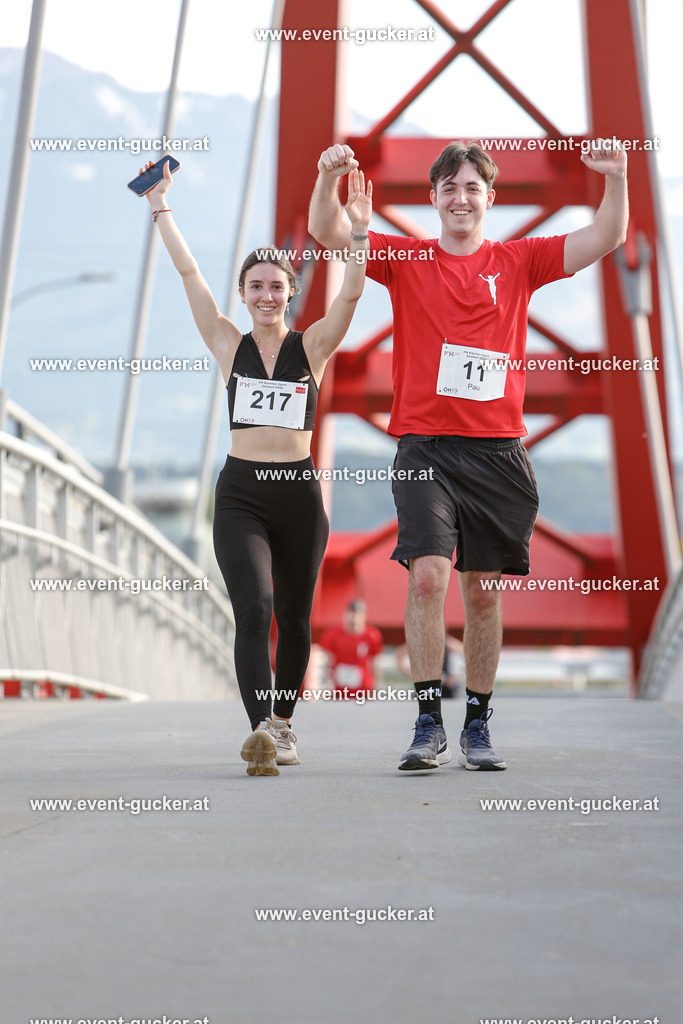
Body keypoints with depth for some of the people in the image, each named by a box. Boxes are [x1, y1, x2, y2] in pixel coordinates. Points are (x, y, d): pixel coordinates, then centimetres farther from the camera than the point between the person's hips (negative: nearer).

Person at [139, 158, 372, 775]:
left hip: (300, 492, 1)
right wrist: (160, 205, 2)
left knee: (295, 618, 11)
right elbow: (189, 272, 4)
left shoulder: (312, 346, 4)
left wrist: (359, 232, -24)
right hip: (241, 493, -1)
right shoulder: (229, 346, 6)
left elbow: (352, 293, -11)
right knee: (253, 610, -19)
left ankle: (282, 720, 31)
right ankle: (262, 730, -27)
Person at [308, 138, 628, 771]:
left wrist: (616, 178, -11)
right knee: (428, 576, -17)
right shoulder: (406, 260, 9)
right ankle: (429, 725, -9)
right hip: (425, 447, -1)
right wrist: (329, 178, -17)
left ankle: (477, 726, 18)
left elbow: (607, 238, 5)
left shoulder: (518, 262, 10)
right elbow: (326, 233, 1)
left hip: (497, 451, 2)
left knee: (484, 592, 7)